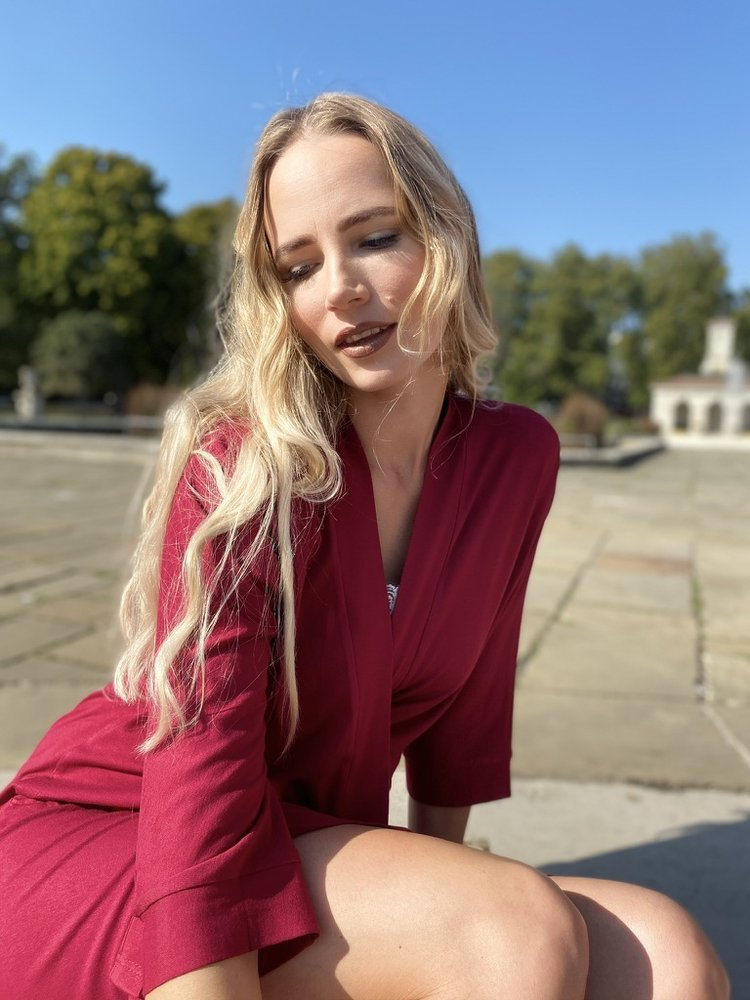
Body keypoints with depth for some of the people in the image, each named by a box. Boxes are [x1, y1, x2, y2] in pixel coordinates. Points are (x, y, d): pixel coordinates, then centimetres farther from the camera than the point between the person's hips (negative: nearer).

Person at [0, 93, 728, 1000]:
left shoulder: (518, 456, -4)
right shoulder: (241, 463, -20)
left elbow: (465, 706, 6)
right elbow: (198, 797, -25)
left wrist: (438, 885, 11)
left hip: (302, 849, 5)